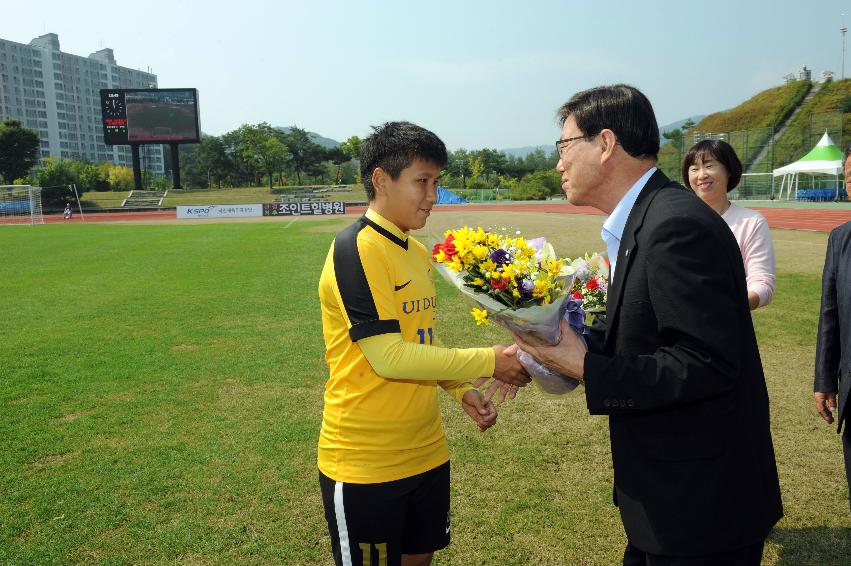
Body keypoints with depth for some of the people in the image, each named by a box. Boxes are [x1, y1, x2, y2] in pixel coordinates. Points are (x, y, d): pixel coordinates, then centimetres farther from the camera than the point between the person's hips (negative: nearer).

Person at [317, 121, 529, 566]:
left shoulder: (417, 252, 8)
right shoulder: (356, 249, -18)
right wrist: (490, 362, -18)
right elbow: (388, 357, -23)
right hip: (366, 464, -8)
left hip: (426, 452, 8)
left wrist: (461, 390, 3)